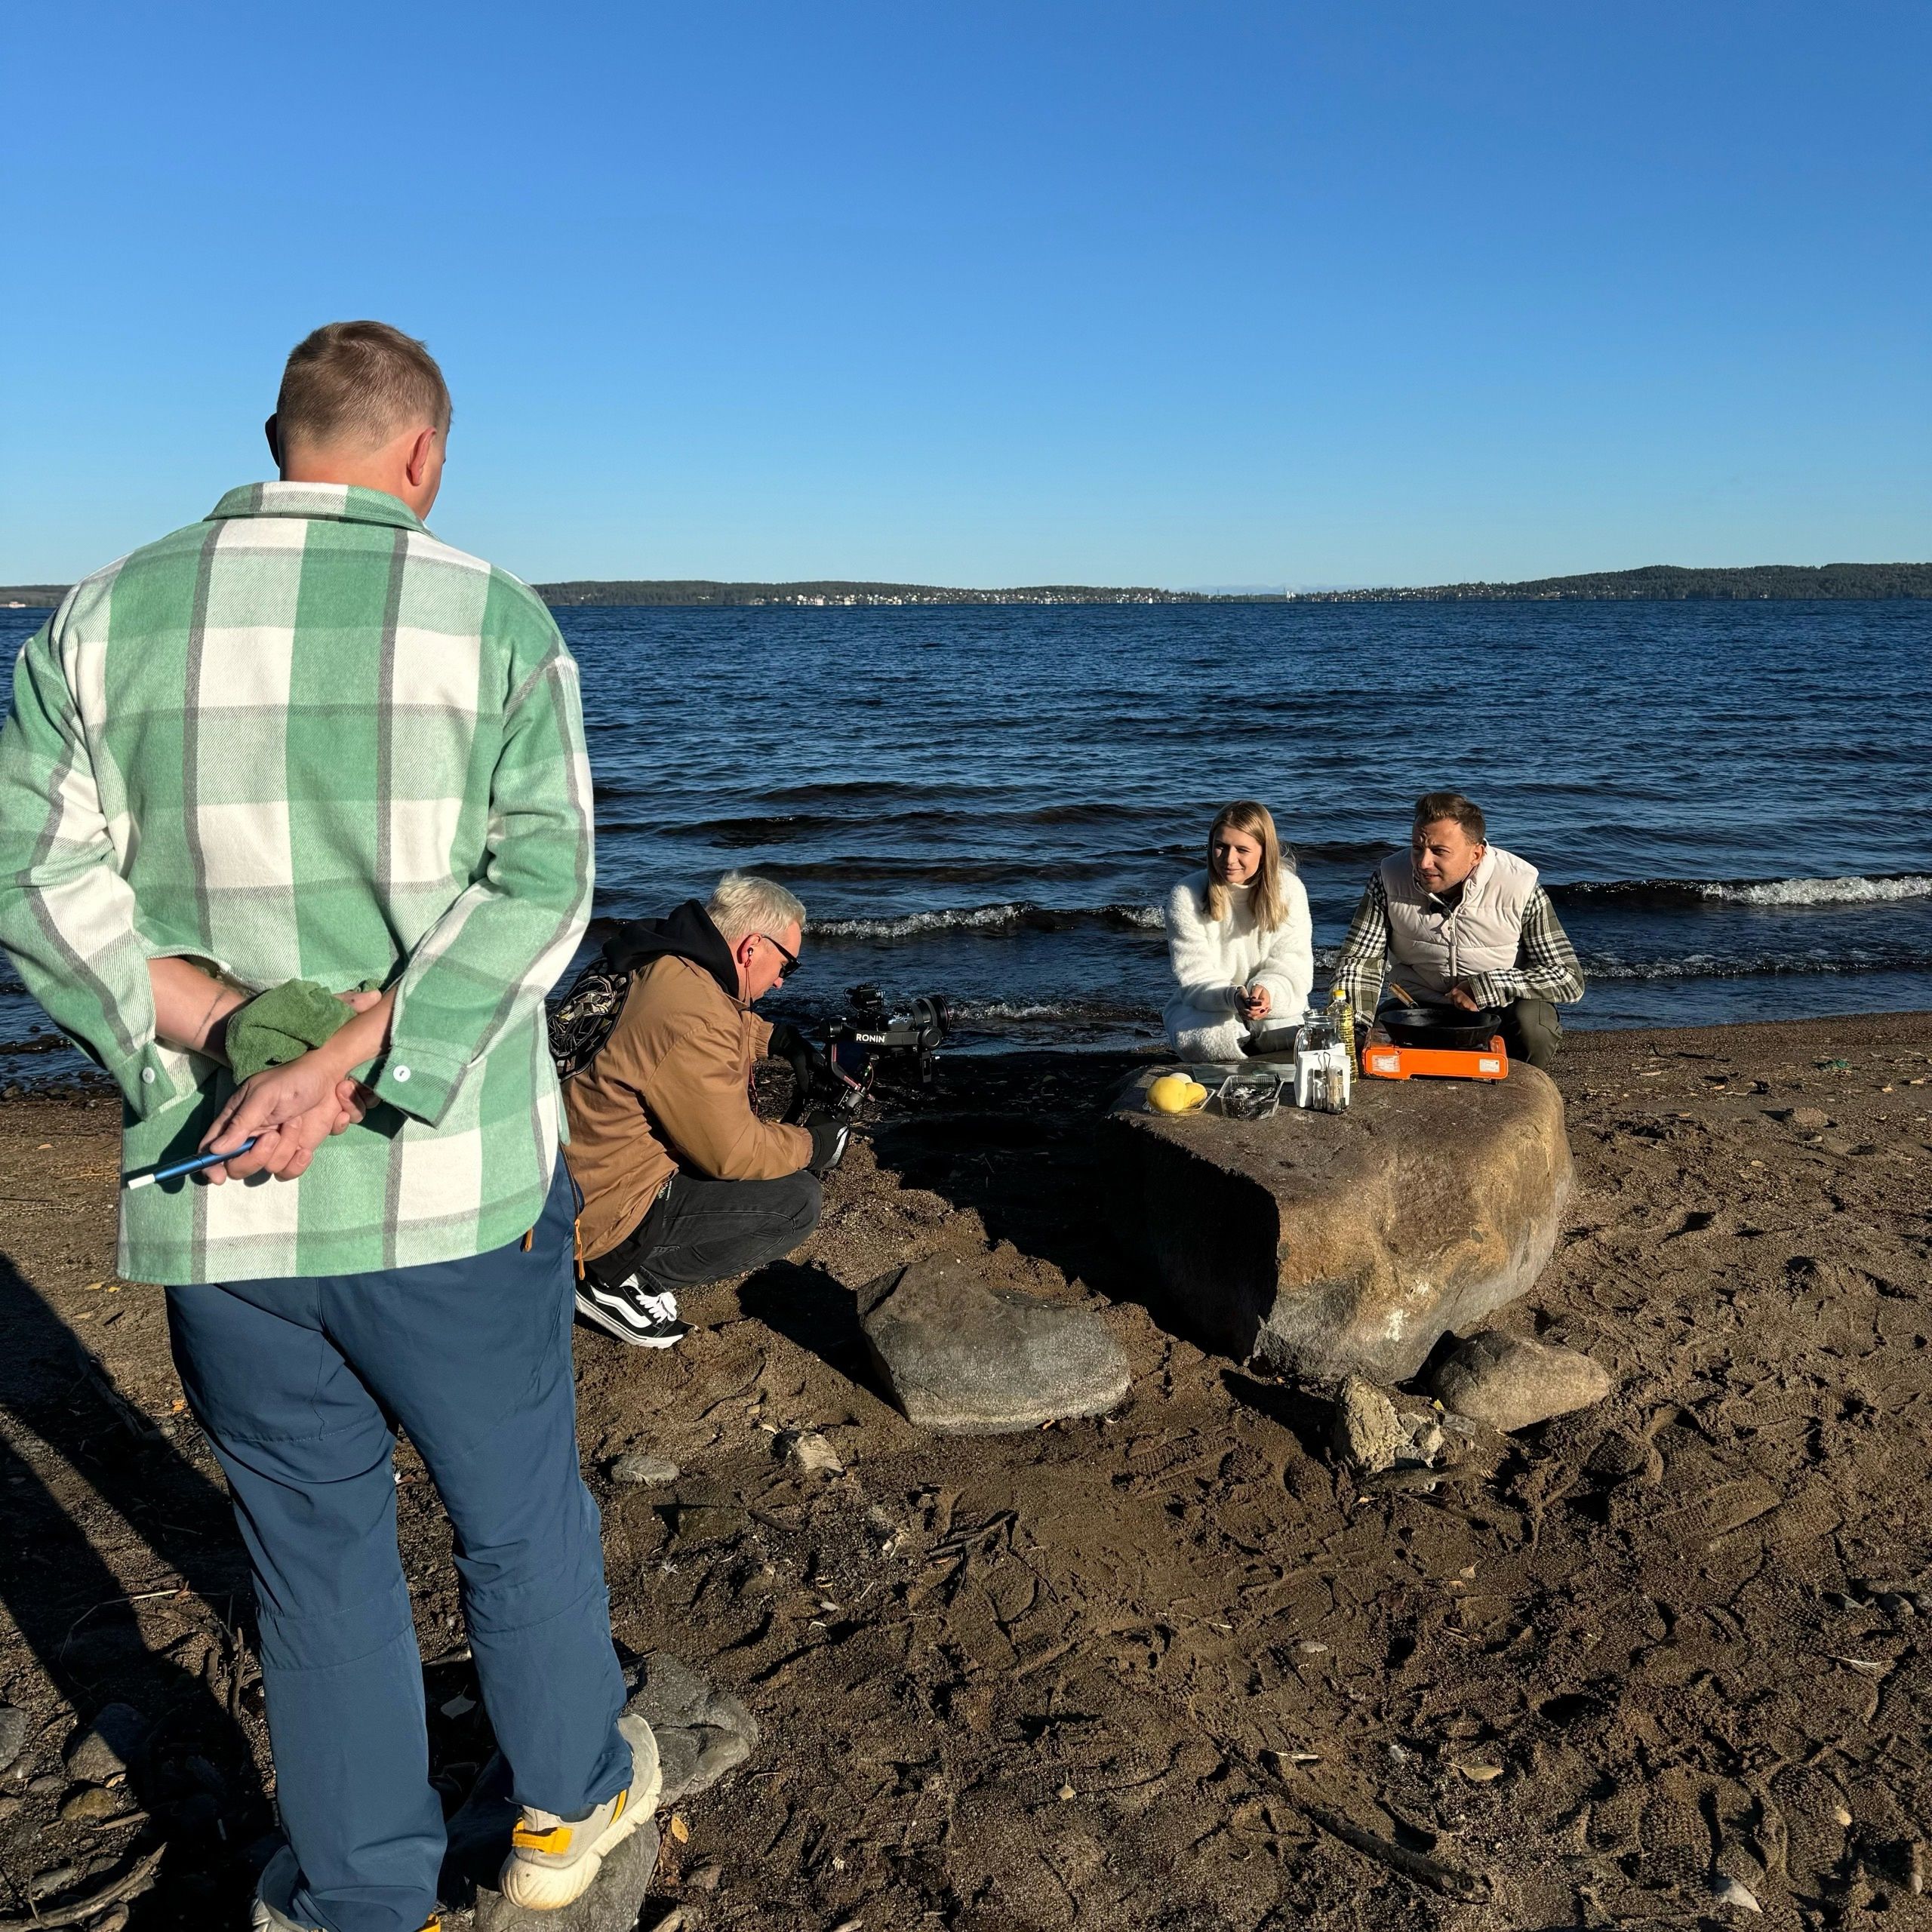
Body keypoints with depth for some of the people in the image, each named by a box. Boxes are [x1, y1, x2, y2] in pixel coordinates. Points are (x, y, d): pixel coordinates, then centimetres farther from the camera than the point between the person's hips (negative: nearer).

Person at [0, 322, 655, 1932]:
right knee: (518, 1513, 19)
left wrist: (241, 1038, -12)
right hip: (452, 1189, -2)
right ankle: (570, 1802, 42)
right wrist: (344, 1068, -19)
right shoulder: (495, 619, -6)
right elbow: (539, 881, -16)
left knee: (316, 1552, 18)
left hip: (219, 1210, 2)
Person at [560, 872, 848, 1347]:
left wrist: (779, 1039, 13)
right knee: (797, 1203, -15)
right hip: (605, 1215, -10)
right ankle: (619, 1280, -4)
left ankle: (632, 1266, 13)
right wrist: (813, 1144, -7)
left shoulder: (672, 970, 2)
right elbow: (733, 1153, -22)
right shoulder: (693, 1025, -28)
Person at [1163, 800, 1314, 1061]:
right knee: (1207, 1038, -35)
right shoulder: (1186, 897, -12)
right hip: (1204, 1007, -1)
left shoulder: (1289, 889, -6)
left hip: (1274, 1003, 2)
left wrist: (1269, 989, -35)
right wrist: (1233, 997, -37)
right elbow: (1195, 978, -14)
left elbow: (1293, 961, -10)